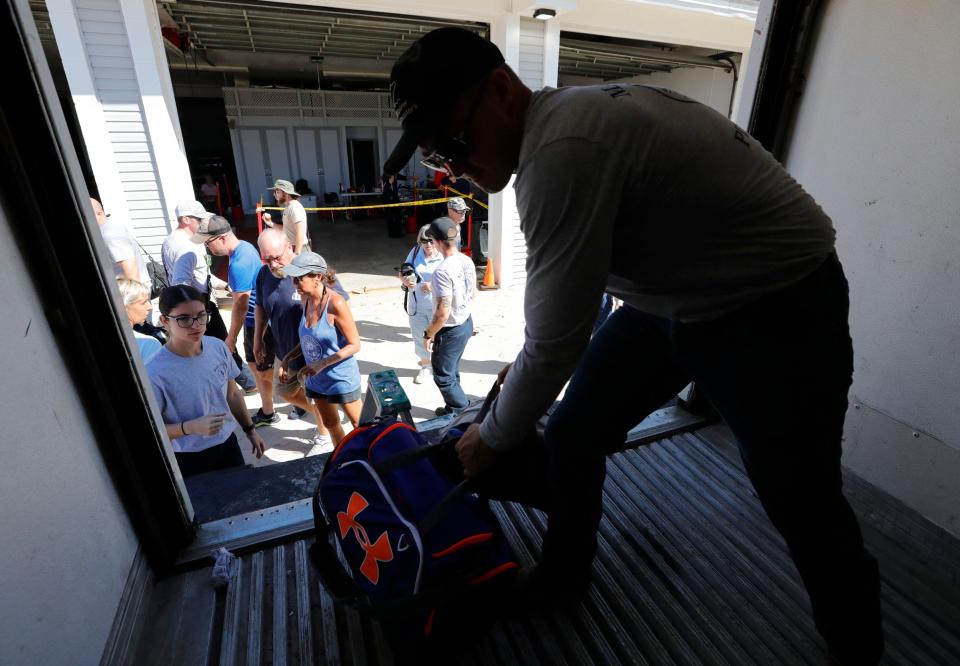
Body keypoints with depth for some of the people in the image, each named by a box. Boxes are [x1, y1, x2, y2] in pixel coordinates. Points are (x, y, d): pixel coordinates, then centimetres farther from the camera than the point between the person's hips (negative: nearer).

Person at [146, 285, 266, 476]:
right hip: (189, 459, -4)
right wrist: (190, 427, -29)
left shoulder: (218, 347, -10)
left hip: (227, 442, 5)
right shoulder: (155, 373, -25)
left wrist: (250, 430, 11)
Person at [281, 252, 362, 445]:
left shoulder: (335, 303, -25)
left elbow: (354, 344, -21)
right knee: (330, 424, 24)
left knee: (359, 424, 14)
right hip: (316, 378, 7)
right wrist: (288, 358, -1)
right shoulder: (306, 299, -4)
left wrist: (322, 364, -27)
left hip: (341, 378, -7)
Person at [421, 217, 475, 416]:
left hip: (450, 331, -9)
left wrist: (428, 334, -14)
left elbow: (442, 313, -28)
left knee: (443, 376, 12)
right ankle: (456, 406, 41)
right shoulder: (467, 261, -3)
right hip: (467, 323, 9)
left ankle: (462, 411, 26)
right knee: (452, 370, 25)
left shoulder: (442, 271, -29)